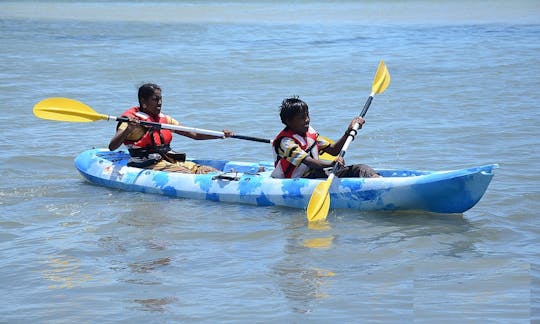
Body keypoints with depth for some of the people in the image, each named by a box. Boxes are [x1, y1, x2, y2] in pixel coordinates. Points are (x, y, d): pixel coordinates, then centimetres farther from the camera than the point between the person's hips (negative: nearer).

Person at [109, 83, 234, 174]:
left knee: (211, 171, -15)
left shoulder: (164, 119, 18)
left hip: (171, 161, 7)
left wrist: (221, 135, 6)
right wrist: (128, 130, -35)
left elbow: (194, 135, 18)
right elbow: (112, 147, -16)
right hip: (149, 166, -7)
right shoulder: (133, 120, -5)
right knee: (186, 174, -32)